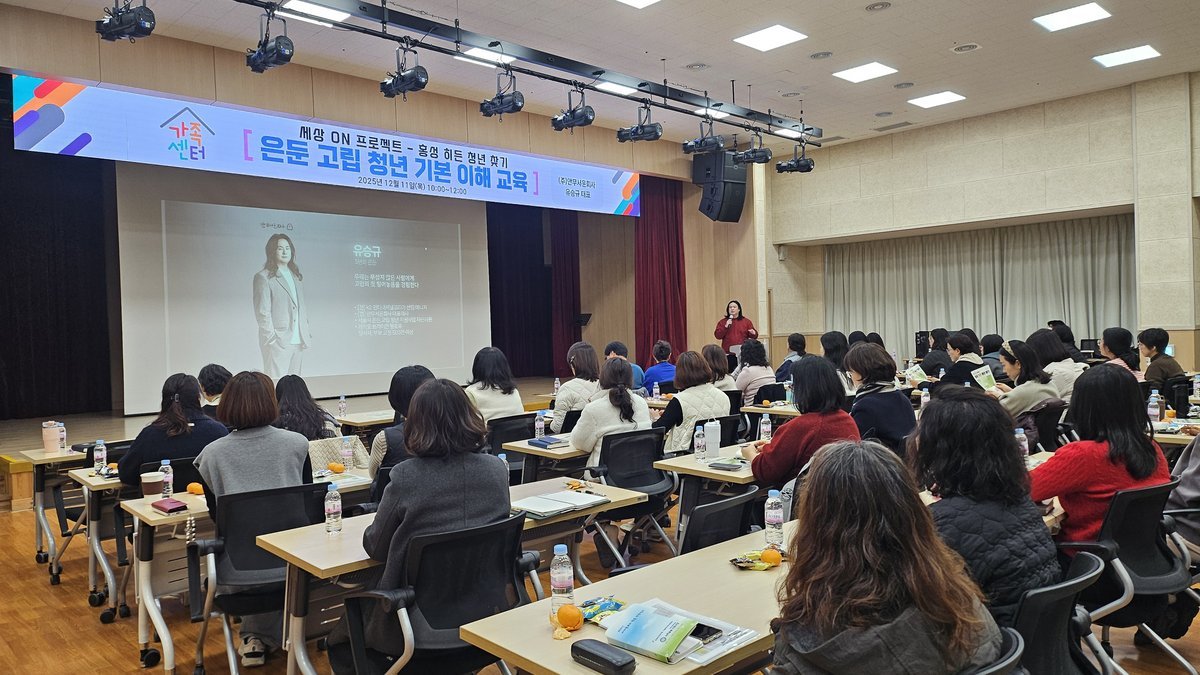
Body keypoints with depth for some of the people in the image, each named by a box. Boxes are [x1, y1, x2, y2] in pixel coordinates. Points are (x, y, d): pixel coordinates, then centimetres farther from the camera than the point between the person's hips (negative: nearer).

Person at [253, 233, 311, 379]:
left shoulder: (296, 276, 19)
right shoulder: (264, 277, -2)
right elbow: (262, 312, -7)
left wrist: (306, 333, 11)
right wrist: (272, 338, -13)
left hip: (298, 341, 6)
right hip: (278, 342, -6)